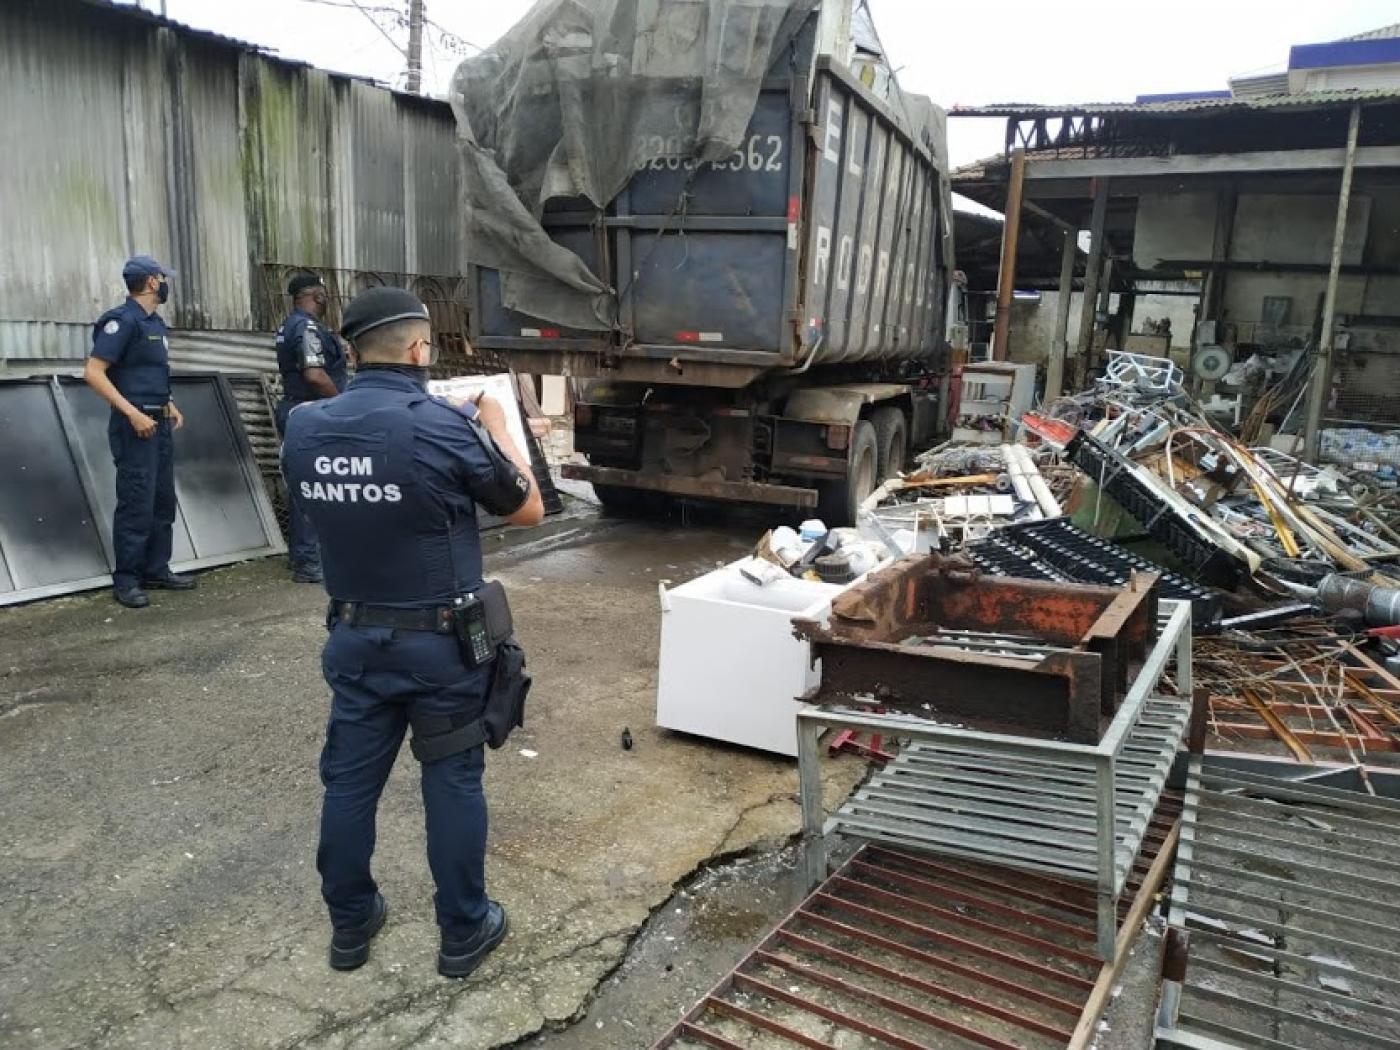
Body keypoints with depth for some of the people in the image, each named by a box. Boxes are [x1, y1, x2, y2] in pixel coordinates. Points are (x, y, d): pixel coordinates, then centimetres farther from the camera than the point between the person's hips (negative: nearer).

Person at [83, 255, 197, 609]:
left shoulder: (155, 322, 14)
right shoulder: (122, 320, -13)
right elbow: (93, 373, -18)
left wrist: (170, 405, 13)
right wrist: (133, 413, -22)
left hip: (159, 424, 9)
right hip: (135, 426, -9)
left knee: (163, 500, 12)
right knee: (136, 504, -5)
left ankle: (156, 569, 22)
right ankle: (126, 580, 3)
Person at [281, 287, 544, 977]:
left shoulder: (303, 428, -4)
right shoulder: (445, 425, -20)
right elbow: (528, 511, -8)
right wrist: (496, 429, 6)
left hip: (354, 636, 5)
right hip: (441, 641, -4)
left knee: (349, 779, 16)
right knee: (453, 782, 10)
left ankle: (349, 925, 33)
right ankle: (463, 932, 24)